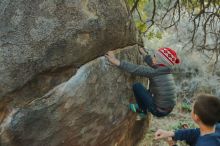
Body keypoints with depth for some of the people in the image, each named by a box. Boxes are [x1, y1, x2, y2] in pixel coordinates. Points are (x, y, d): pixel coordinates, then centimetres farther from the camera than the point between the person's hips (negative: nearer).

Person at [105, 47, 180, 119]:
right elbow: (153, 64, 17)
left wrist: (117, 62, -29)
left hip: (158, 111, -8)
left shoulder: (155, 72, -22)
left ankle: (143, 110, 13)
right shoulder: (167, 71, 0)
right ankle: (143, 112, 32)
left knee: (137, 86, -4)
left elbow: (136, 69, -29)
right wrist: (144, 54, 29)